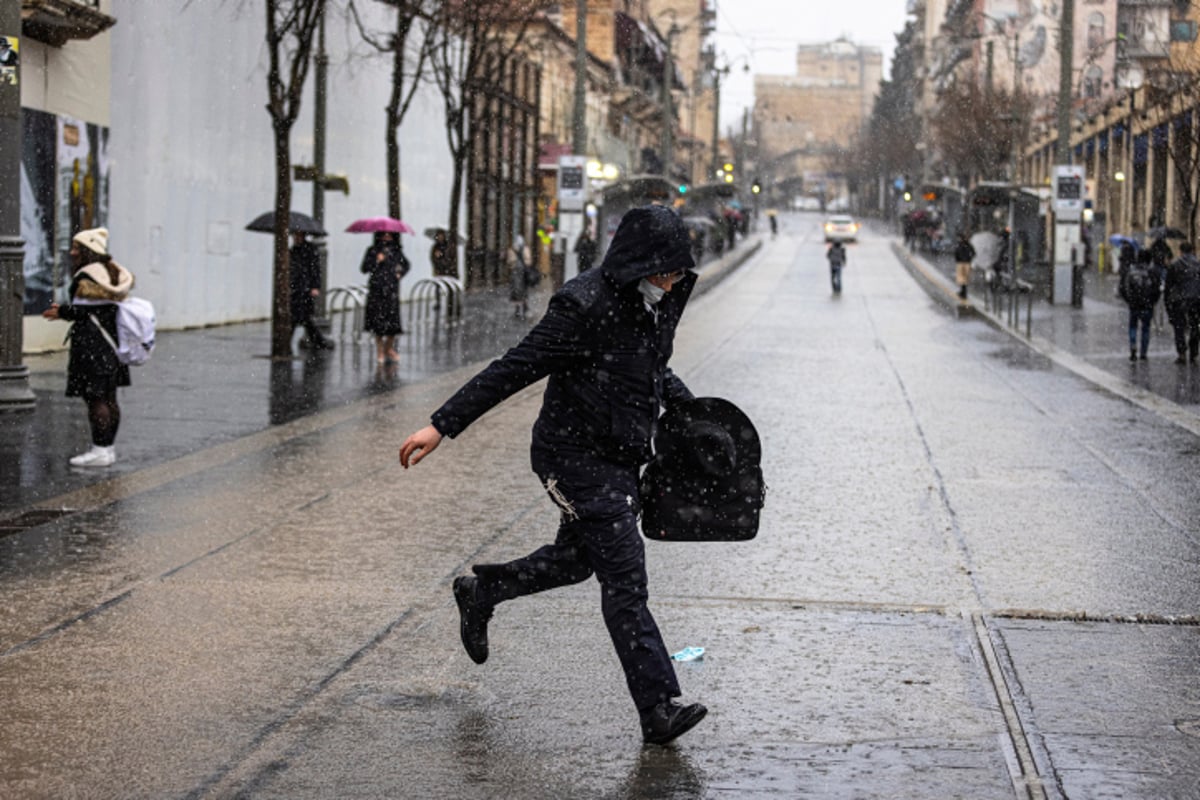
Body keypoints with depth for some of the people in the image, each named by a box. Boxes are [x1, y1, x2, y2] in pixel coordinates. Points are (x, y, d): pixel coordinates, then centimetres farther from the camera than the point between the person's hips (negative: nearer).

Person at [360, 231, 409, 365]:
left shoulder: (396, 251, 10)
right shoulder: (373, 251, 1)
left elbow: (405, 264, 23)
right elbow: (365, 268, -5)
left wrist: (400, 273, 5)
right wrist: (377, 261, -17)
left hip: (392, 288, 3)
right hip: (377, 289, -3)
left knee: (393, 318, -1)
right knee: (379, 319, -2)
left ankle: (389, 348, 16)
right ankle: (380, 350, 7)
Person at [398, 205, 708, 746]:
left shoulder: (660, 303, 4)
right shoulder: (585, 305, -22)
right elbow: (514, 368, -21)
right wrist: (442, 426, -21)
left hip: (620, 458, 9)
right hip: (576, 457, -9)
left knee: (576, 560, 23)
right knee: (624, 579, -11)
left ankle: (480, 592, 46)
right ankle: (658, 710, -10)